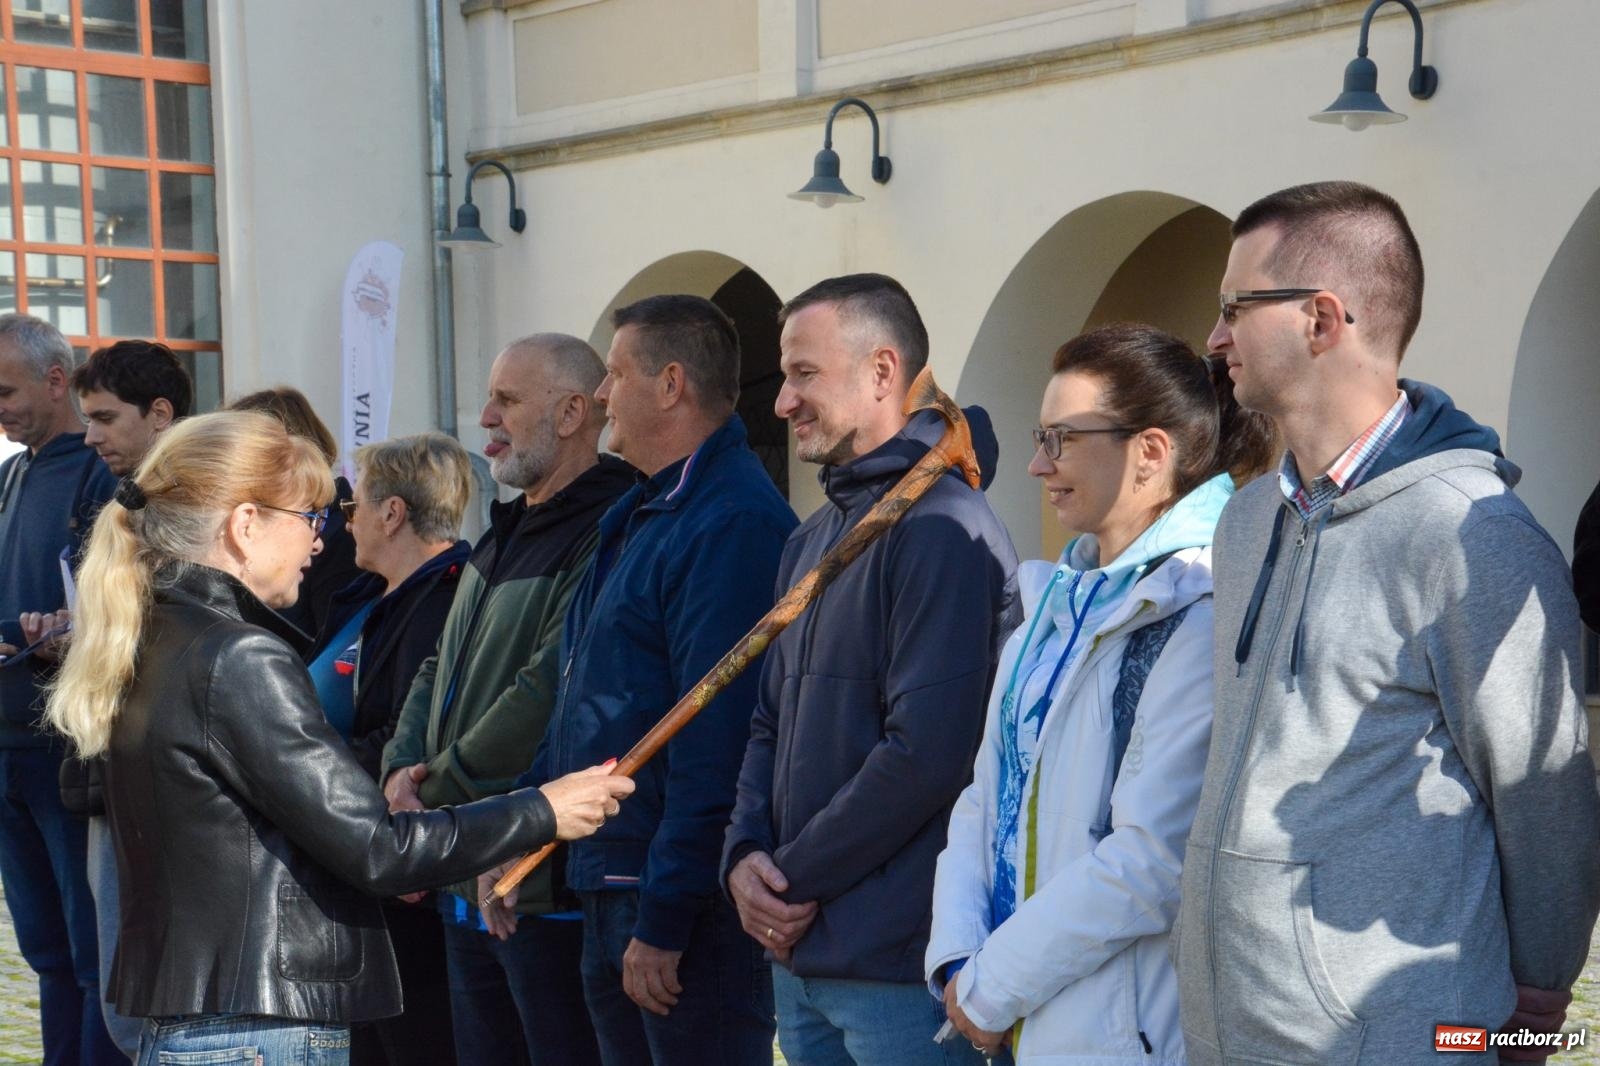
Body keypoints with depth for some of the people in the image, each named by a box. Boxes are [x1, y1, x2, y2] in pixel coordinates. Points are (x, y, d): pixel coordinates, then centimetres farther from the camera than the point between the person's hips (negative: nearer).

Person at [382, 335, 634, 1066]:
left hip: (548, 888, -9)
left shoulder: (605, 536, -17)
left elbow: (545, 698, -24)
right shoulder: (505, 535, 16)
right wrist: (402, 770, 0)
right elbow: (440, 672, 19)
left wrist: (434, 789, -13)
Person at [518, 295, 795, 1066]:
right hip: (610, 887, 10)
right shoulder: (641, 516, 15)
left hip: (685, 903, -10)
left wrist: (663, 921, -23)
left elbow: (715, 743, -23)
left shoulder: (733, 525, -18)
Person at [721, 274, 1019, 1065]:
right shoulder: (814, 539, 15)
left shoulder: (940, 529, -14)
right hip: (799, 953, 8)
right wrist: (745, 855, -1)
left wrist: (797, 878, -13)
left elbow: (927, 753, -21)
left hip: (899, 967, -8)